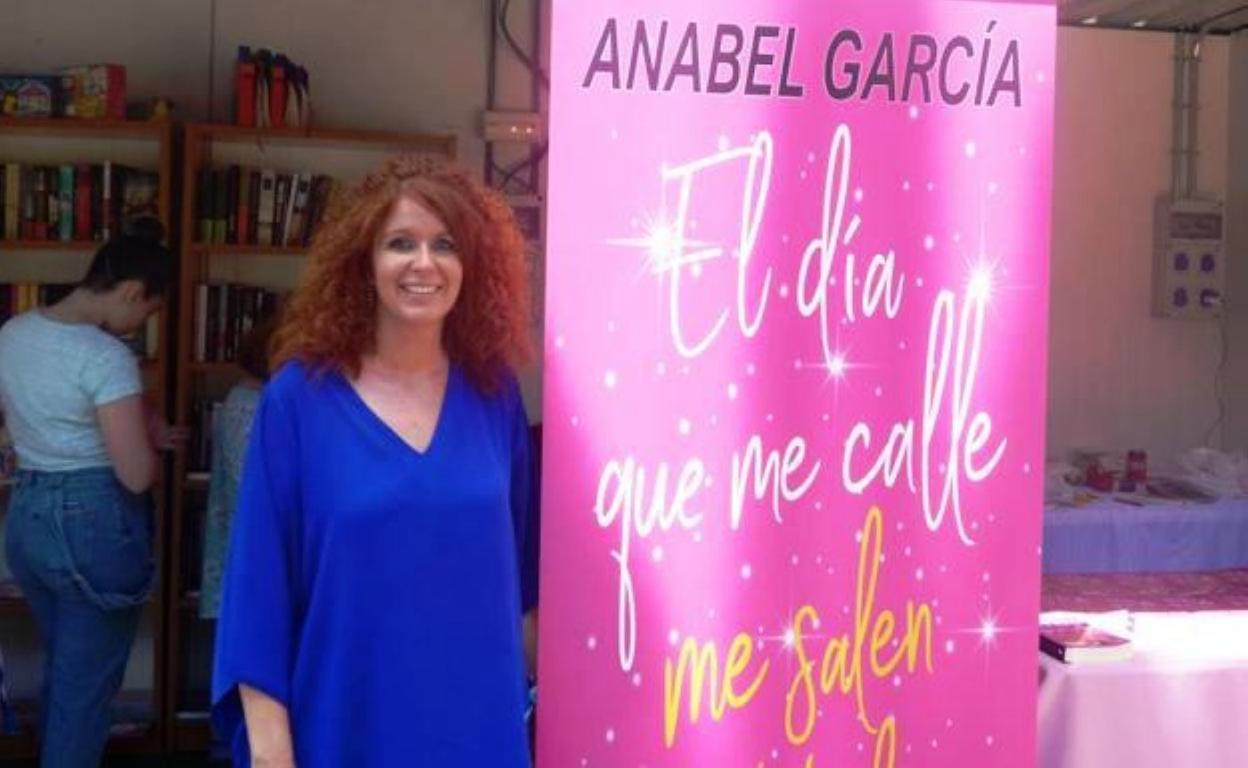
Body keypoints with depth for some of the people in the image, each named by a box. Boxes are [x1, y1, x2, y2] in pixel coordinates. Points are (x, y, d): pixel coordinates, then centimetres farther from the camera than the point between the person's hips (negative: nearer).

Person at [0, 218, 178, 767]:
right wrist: (150, 436, 0)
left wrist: (133, 428, 13)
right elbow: (137, 475, -22)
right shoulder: (105, 355, -21)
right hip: (94, 523, -8)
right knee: (85, 684, 8)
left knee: (60, 670, 26)